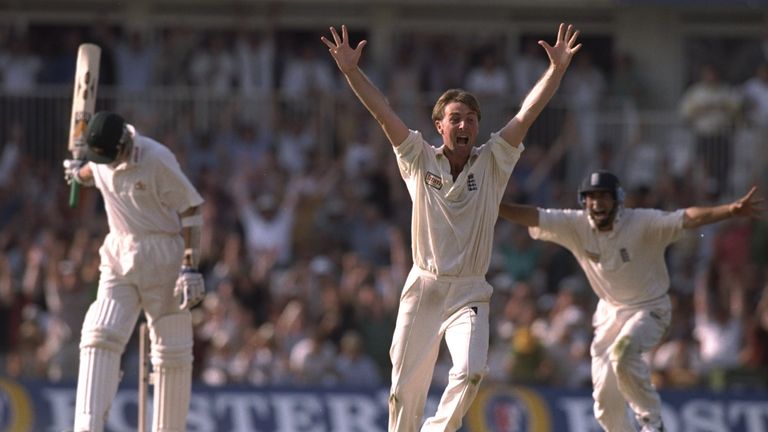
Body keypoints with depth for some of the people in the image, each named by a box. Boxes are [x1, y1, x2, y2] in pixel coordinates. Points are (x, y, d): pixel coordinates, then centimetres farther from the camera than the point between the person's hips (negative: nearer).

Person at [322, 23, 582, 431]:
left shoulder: (492, 163, 3)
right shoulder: (420, 160, 3)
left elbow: (526, 115, -4)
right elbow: (383, 113, -5)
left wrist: (557, 70, -14)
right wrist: (351, 71, -15)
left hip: (469, 293, 0)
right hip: (423, 288, 0)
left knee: (469, 373, -22)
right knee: (405, 387, 3)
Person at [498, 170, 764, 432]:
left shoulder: (643, 223, -22)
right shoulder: (575, 225, -11)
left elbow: (687, 219, -34)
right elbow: (532, 217, -18)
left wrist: (732, 210, -49)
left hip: (650, 309, -5)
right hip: (610, 311, 5)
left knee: (622, 352, -34)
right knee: (606, 401, 2)